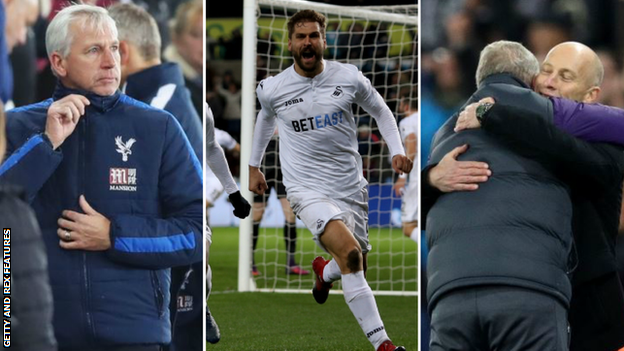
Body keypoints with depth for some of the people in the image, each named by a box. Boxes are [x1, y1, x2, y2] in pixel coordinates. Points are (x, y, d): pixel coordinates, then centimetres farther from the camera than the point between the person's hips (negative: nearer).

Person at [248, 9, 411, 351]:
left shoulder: (350, 78, -4)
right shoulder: (272, 89, -4)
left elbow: (380, 111, 14)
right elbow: (265, 118, 20)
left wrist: (397, 151, 1)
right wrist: (253, 166, 27)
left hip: (351, 188, 4)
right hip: (307, 189, -3)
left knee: (355, 267, 14)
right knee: (349, 253, -27)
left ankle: (324, 272, 54)